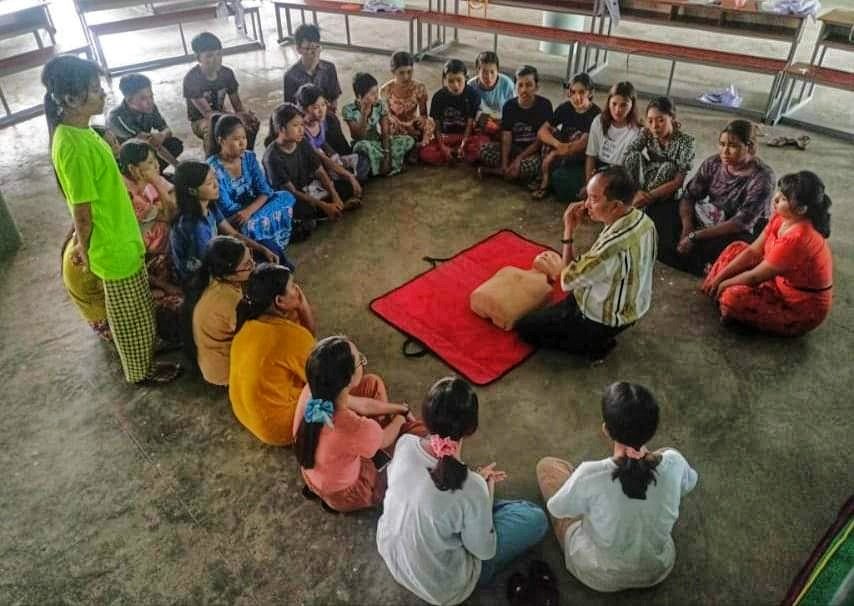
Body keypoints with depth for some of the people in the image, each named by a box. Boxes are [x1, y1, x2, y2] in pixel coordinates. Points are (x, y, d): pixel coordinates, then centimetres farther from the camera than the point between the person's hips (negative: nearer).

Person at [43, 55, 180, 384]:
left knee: (137, 311, 25)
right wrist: (85, 251, -8)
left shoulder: (79, 131, 3)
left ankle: (145, 356, 45)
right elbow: (82, 210, -22)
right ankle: (141, 371, 31)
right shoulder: (72, 147, -28)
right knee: (130, 315, 11)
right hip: (113, 246, -9)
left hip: (122, 237, 9)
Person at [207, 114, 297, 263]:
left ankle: (273, 254, -12)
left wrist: (249, 210, -28)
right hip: (230, 221, -6)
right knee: (252, 226, -37)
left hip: (251, 209, 6)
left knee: (286, 197, -14)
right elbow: (227, 209, -22)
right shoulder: (213, 168, -21)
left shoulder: (249, 157, -2)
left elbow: (264, 190, -8)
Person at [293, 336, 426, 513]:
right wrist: (400, 418, 6)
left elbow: (361, 405, -4)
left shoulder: (311, 392, -23)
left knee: (372, 383, 10)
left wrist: (400, 408, 8)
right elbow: (384, 441, -16)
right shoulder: (357, 428, -42)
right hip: (346, 495, -5)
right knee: (419, 431, 6)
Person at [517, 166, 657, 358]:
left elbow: (567, 279, -23)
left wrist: (569, 229, -19)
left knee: (524, 326, 5)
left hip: (603, 320, -8)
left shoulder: (614, 246, -40)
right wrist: (558, 267, 0)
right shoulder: (642, 219, -11)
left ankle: (594, 344, 4)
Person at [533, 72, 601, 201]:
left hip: (582, 160, -5)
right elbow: (541, 131, -12)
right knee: (551, 135, -21)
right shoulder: (565, 108, -4)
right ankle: (545, 181, -13)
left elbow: (582, 144, -23)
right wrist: (558, 145, -31)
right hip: (563, 154, 5)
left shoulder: (596, 114, -16)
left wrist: (554, 154, -27)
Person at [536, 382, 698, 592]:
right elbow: (689, 484, 0)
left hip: (599, 575, -2)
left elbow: (557, 508, -14)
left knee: (547, 465, 9)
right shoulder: (673, 462, -27)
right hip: (659, 568, 3)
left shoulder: (590, 476, -37)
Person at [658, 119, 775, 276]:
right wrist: (687, 228, -25)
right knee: (663, 221, -16)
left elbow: (741, 224, -25)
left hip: (745, 233, -5)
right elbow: (689, 196, -5)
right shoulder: (713, 163, -5)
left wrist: (695, 236, -30)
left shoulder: (762, 178, -20)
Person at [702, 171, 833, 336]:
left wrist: (725, 283, -8)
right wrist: (719, 277, -5)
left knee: (733, 296, -29)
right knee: (736, 248, 4)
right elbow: (753, 251, -1)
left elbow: (755, 277, -25)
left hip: (802, 309, -9)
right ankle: (713, 289, 7)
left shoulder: (796, 239, -34)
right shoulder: (782, 217, -8)